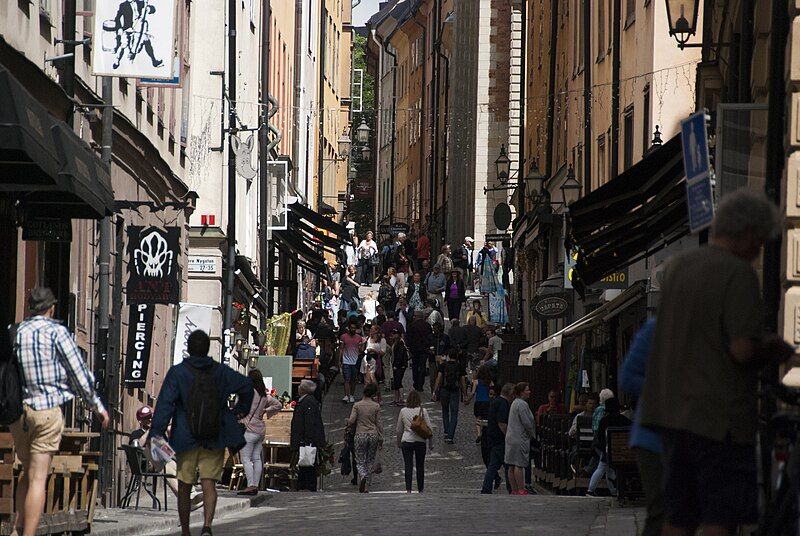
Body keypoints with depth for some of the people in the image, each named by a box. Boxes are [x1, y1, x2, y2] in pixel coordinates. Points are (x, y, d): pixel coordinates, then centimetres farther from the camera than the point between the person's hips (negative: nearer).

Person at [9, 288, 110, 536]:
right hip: (47, 411, -5)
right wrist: (97, 406, 8)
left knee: (28, 471, 21)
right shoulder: (57, 332, -6)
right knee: (38, 478, -5)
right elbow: (78, 372, -3)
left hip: (17, 411, 5)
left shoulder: (14, 332, 7)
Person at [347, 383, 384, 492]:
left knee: (360, 461, 5)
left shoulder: (357, 405, -3)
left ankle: (363, 475, -27)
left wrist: (348, 421, 16)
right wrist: (381, 439, 7)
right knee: (370, 461, 10)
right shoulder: (376, 406, -2)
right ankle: (367, 486, 6)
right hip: (373, 435, 1)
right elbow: (379, 423, 1)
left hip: (360, 435, -1)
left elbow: (351, 421, -9)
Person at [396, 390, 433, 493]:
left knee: (408, 466, -1)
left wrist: (399, 443, 21)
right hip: (420, 441, 0)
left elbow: (399, 429, 8)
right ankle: (420, 489, 20)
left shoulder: (403, 411, 0)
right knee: (420, 466, 12)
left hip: (406, 441, 0)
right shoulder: (423, 411, -5)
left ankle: (408, 489, -13)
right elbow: (429, 428, -3)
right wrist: (431, 443, 6)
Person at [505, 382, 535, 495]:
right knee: (519, 465, -9)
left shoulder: (515, 403, 18)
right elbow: (527, 423, -17)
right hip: (520, 439, -10)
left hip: (511, 438, 10)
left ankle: (514, 490, 12)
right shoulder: (522, 404, -14)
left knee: (512, 466, 8)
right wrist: (532, 434, -1)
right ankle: (521, 490, -9)